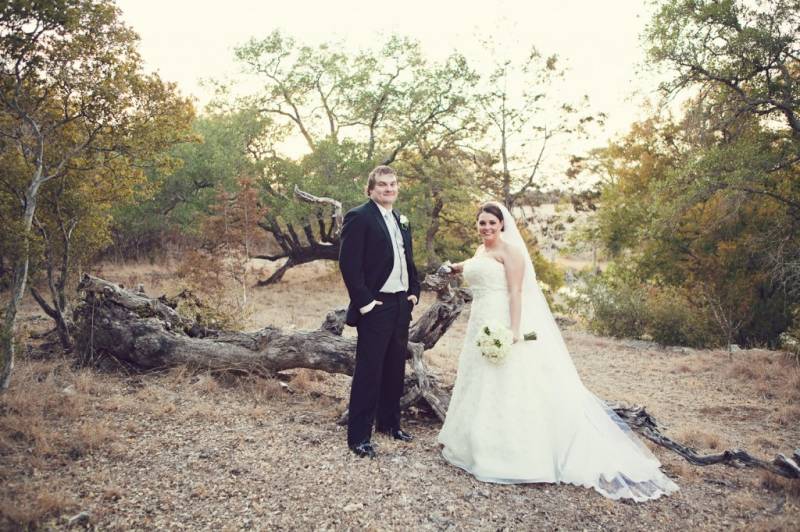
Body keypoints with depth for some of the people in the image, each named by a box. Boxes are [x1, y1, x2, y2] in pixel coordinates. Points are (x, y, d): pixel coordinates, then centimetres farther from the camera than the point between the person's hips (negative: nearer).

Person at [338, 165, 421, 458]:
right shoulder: (359, 217, -10)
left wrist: (414, 291, 11)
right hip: (376, 307, -8)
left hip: (401, 305, 8)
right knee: (368, 372, -3)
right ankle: (358, 436, 7)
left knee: (395, 369, 16)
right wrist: (363, 301, -18)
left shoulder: (401, 220, 15)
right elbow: (348, 263, -16)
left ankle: (389, 422, 32)